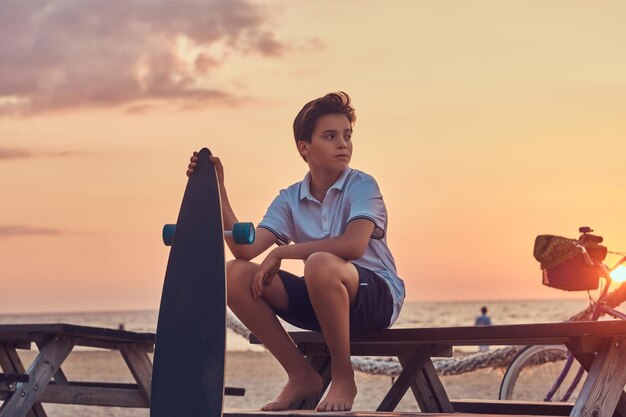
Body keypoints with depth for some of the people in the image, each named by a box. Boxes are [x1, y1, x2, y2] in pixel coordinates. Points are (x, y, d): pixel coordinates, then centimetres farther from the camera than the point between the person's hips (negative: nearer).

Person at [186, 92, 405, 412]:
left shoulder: (362, 186, -7)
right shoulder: (290, 199, 6)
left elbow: (354, 245, -26)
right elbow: (245, 249, -7)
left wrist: (281, 253, -20)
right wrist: (217, 191, -14)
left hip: (377, 295, -5)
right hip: (324, 303, 5)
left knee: (320, 264, -37)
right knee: (235, 274, -11)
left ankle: (343, 377, -16)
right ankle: (301, 375, -3)